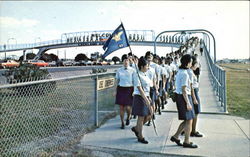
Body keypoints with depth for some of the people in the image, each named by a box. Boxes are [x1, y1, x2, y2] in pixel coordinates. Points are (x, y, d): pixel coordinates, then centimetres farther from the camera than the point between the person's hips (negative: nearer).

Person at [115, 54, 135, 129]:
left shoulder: (132, 70, -2)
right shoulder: (119, 70, 5)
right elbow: (117, 80, 11)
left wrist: (134, 91, -8)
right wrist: (115, 91, 8)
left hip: (129, 89, -2)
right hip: (121, 89, 2)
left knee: (128, 107, -4)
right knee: (121, 107, 5)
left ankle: (128, 118, 30)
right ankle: (122, 123, 22)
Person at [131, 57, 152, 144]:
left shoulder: (145, 75, 11)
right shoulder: (137, 75, -15)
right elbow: (139, 88, -21)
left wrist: (148, 98, 15)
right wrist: (146, 99, -24)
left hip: (146, 97, 9)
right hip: (139, 97, -9)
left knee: (148, 116, 12)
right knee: (141, 117, 1)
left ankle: (136, 128, 32)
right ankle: (140, 137, 17)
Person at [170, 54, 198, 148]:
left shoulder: (179, 72, 12)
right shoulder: (184, 74, -18)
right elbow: (184, 90, -21)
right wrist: (188, 103, -19)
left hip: (179, 96, 10)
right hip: (184, 97, -10)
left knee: (187, 120, 17)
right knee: (189, 120, 3)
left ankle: (175, 136, 22)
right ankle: (186, 142, 15)